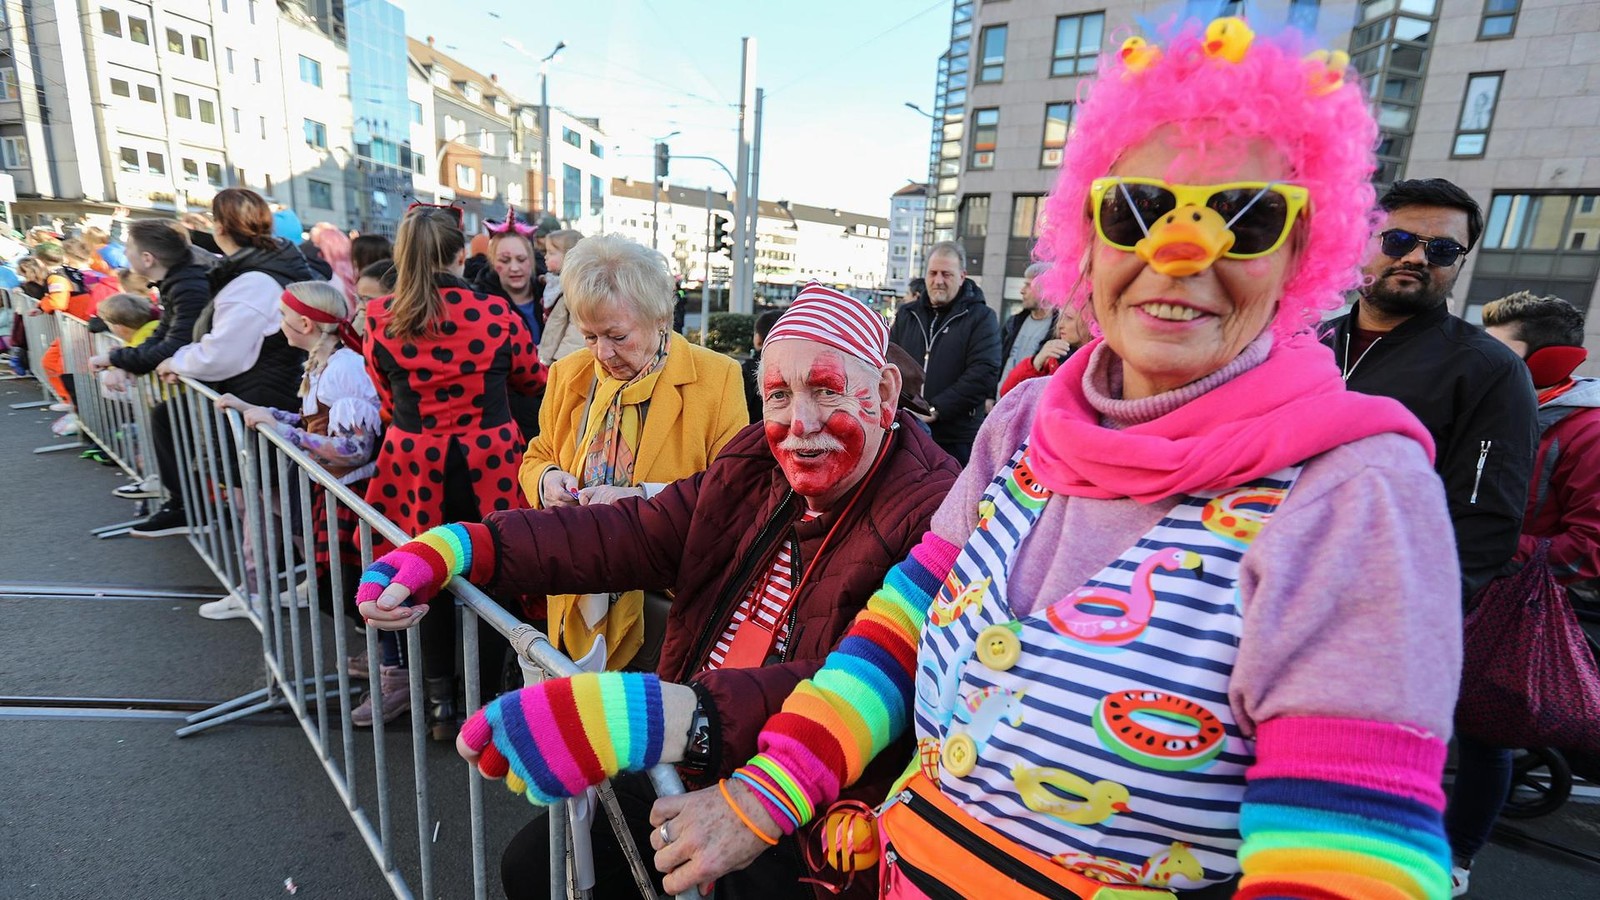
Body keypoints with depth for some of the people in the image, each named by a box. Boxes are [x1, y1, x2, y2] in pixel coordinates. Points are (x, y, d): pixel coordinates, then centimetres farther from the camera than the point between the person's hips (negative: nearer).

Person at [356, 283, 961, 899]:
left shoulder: (930, 519, -22)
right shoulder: (755, 474, -2)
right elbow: (626, 534, -6)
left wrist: (691, 715, -49)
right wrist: (454, 548, -16)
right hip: (692, 778, 6)